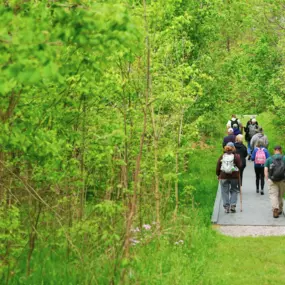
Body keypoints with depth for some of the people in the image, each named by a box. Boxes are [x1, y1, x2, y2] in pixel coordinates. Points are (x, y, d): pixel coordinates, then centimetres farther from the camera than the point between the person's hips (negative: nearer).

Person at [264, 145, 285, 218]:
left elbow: (265, 170, 1)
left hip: (272, 180, -1)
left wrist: (267, 179, 5)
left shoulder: (269, 159, 7)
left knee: (273, 195, -4)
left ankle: (275, 209, -25)